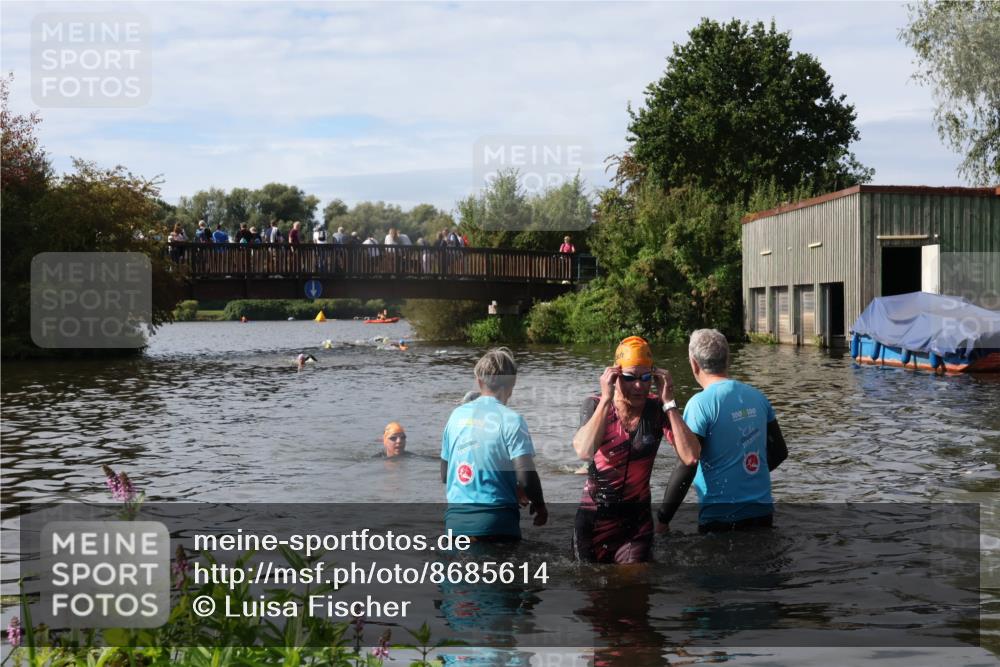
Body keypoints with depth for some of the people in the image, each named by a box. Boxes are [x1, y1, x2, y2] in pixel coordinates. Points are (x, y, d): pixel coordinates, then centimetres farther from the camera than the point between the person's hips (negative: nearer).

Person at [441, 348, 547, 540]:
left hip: (455, 519, 5)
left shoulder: (457, 415, 7)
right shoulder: (511, 419, -9)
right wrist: (539, 505, 3)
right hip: (496, 522, -5)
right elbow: (525, 476, -15)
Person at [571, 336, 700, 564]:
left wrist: (669, 402, -22)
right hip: (594, 518, 0)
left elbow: (690, 456, -23)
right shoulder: (595, 405, -11)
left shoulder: (658, 409, -9)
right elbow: (584, 451, -31)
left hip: (637, 522, 0)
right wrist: (606, 399, -28)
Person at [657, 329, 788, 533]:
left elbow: (687, 467, -18)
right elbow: (780, 452, 14)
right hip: (762, 513, 6)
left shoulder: (700, 404, -14)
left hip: (721, 517, -6)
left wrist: (662, 520, -11)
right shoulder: (758, 397, 5)